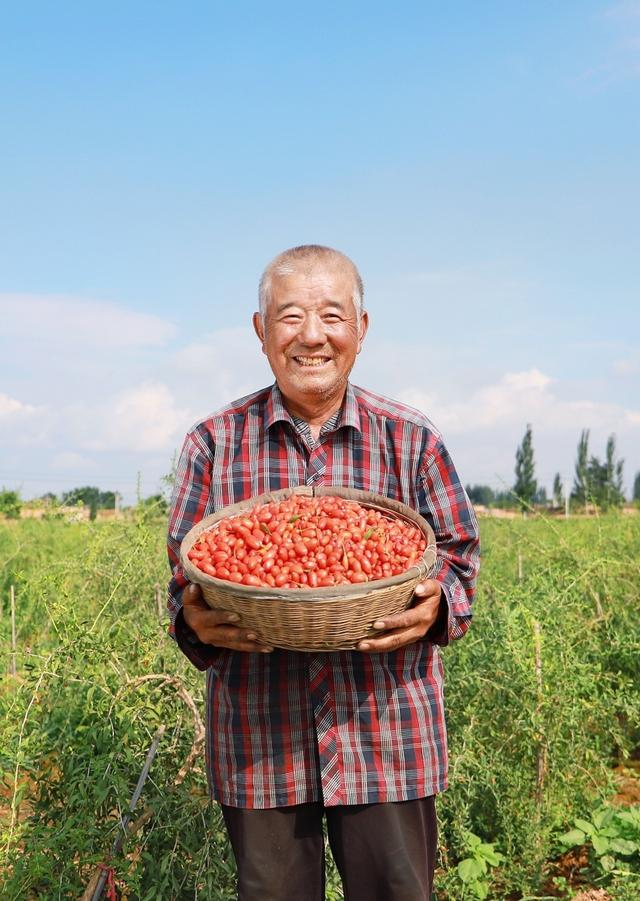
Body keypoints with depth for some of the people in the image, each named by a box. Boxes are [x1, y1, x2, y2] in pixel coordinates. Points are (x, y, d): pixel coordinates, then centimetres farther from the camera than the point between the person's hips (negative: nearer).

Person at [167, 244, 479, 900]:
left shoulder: (412, 440, 1)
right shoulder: (214, 443, 2)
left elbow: (458, 552, 6)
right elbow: (183, 570, 6)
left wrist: (436, 605, -16)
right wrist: (195, 620, -16)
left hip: (388, 733, 0)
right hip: (256, 740, 1)